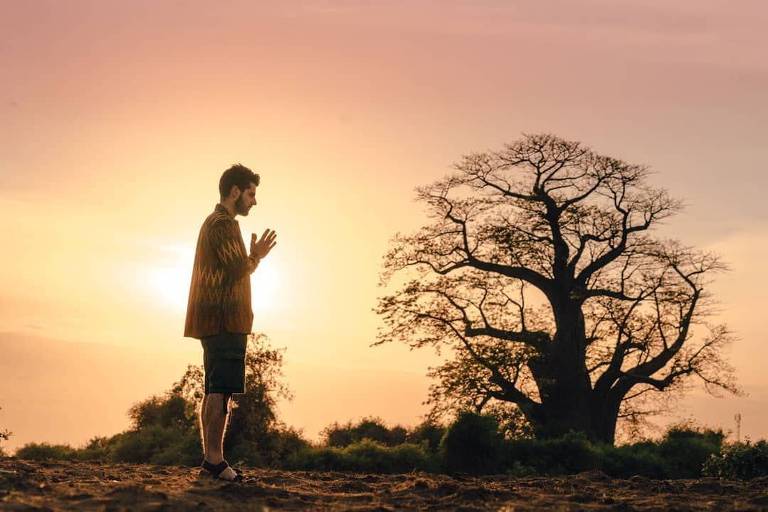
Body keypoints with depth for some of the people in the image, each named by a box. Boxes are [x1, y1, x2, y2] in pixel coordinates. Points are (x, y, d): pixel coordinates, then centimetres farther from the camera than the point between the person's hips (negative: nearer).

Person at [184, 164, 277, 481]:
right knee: (221, 391, -13)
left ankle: (210, 460, 9)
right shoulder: (224, 224, -9)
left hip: (213, 320, 11)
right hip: (226, 319, -11)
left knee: (214, 391, 8)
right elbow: (235, 271, -17)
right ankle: (214, 458, -16)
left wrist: (253, 256, 24)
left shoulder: (212, 223, 24)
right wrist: (256, 256, 0)